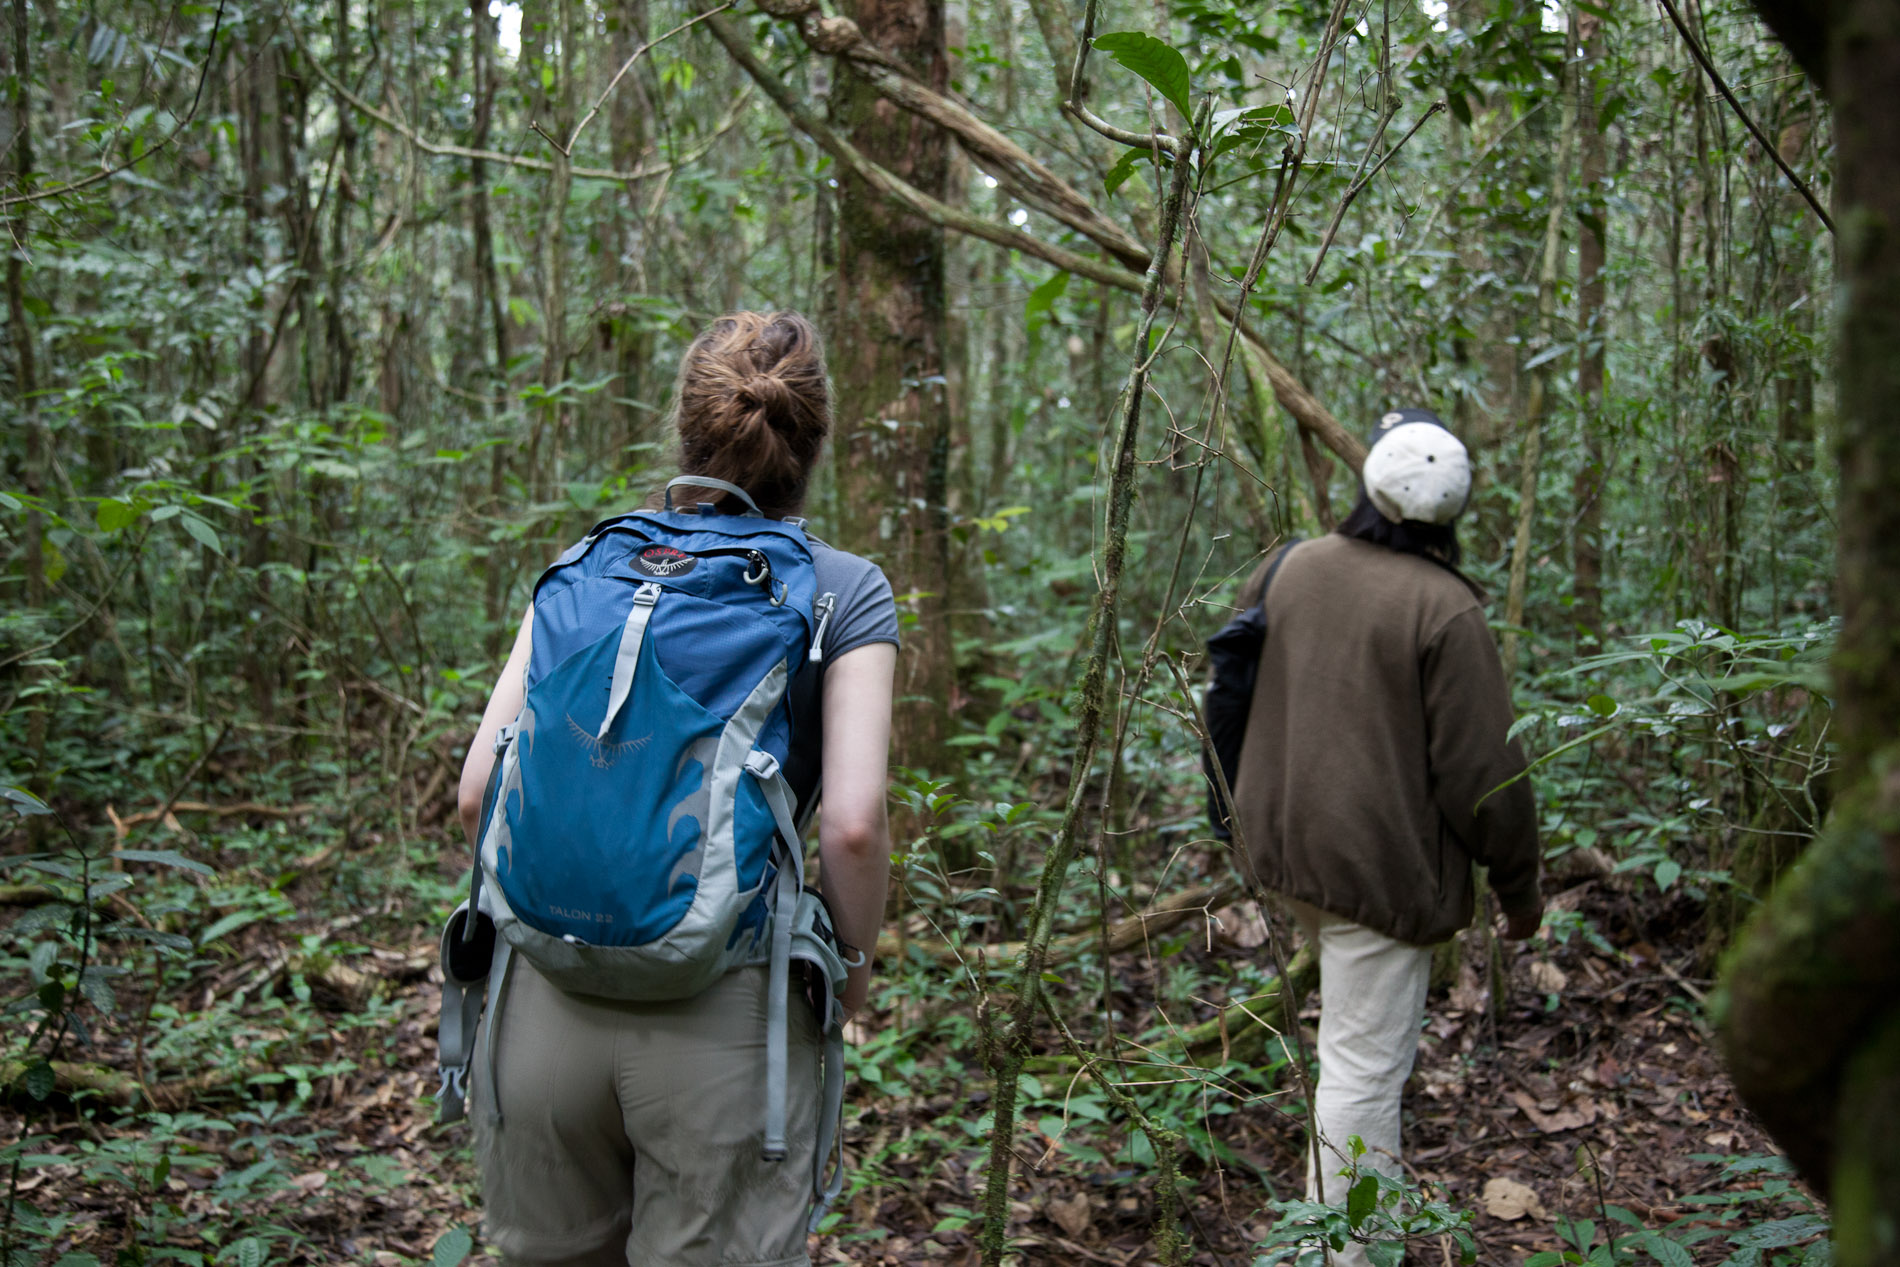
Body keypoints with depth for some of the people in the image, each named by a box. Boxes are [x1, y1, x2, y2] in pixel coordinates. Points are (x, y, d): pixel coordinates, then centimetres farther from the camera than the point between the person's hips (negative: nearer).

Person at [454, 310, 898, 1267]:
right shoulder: (844, 593, -1)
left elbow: (480, 789, 2)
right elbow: (852, 824, -11)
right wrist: (854, 962, 6)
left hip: (546, 997, 3)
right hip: (722, 1009, -3)